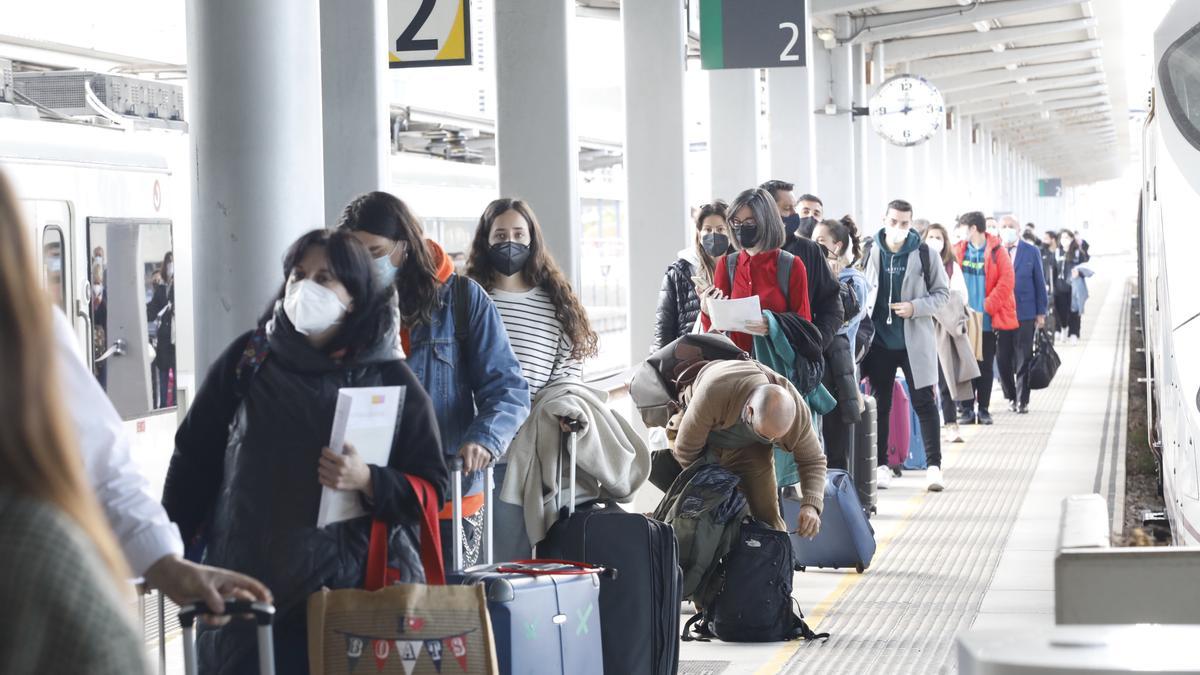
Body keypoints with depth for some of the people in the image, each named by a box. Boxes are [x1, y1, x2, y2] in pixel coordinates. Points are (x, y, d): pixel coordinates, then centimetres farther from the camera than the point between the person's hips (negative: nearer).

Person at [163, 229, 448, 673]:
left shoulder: (389, 378, 2)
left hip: (352, 587, -1)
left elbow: (431, 488, 1)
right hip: (250, 582, 2)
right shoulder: (247, 361, 6)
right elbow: (194, 458, 12)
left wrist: (367, 481, -17)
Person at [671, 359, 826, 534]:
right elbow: (685, 449, -30)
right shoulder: (714, 393, -46)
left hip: (749, 448, 1)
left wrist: (811, 505, -34)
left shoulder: (797, 414, -34)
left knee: (767, 514, -7)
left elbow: (813, 460, -16)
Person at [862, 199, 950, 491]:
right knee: (880, 404, 8)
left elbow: (942, 293, 3)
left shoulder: (925, 255, -1)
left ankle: (934, 466, 3)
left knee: (924, 402, -1)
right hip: (880, 340, 2)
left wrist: (915, 307, -13)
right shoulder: (870, 254, 2)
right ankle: (881, 465, 15)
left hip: (915, 340, -2)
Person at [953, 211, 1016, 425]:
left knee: (986, 366, 6)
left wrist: (988, 305, -14)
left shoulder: (996, 251, -4)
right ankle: (966, 410, 8)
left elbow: (1006, 282, -9)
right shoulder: (958, 251, 4)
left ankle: (984, 410, 13)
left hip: (987, 320, -2)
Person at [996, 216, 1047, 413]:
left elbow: (1039, 283, 6)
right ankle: (1011, 397, 18)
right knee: (1003, 359, 2)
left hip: (1025, 313, 0)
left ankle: (1022, 400, 7)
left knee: (1023, 359, -1)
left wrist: (1041, 313, 2)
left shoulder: (1032, 252, 4)